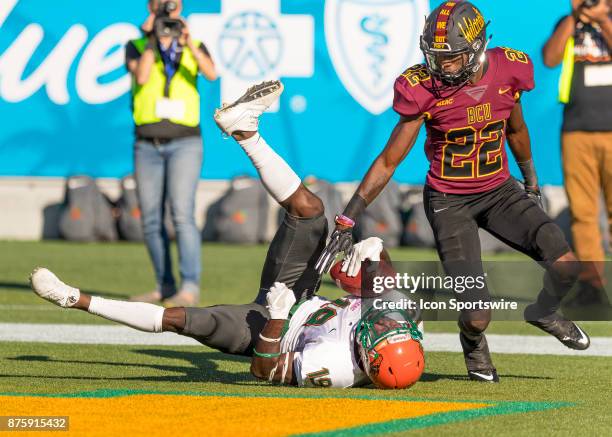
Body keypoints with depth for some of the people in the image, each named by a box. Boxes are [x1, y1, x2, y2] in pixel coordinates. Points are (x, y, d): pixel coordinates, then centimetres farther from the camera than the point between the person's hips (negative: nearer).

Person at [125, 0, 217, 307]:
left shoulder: (194, 48, 7)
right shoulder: (136, 47, 6)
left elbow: (211, 73, -15)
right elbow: (141, 77, -14)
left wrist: (188, 43, -26)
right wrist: (152, 39, -15)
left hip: (184, 143, -2)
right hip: (148, 146, 2)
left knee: (181, 214, -17)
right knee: (152, 222, 4)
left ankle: (190, 288, -21)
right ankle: (165, 287, 15)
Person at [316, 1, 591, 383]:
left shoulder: (506, 70, -11)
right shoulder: (425, 89, -20)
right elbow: (388, 161, -14)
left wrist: (531, 183, 24)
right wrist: (348, 221, -17)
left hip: (500, 190, 3)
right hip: (449, 202, -3)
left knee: (565, 266, -16)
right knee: (478, 317, -13)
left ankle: (545, 312, 21)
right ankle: (473, 341, 27)